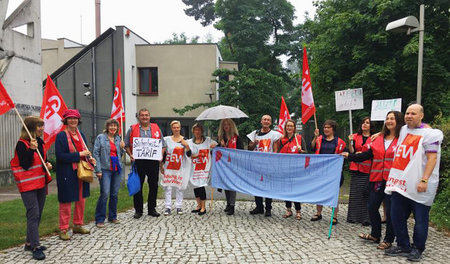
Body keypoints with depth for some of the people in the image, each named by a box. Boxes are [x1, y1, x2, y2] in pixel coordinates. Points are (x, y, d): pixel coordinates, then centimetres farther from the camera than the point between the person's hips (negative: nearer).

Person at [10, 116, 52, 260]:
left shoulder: (40, 142, 10)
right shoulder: (22, 144, -12)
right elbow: (25, 165, -18)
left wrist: (47, 164, 2)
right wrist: (31, 149, -26)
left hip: (41, 183, 8)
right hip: (28, 184, -8)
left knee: (37, 214, 12)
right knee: (33, 214, -10)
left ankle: (30, 242, 24)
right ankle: (36, 247, -6)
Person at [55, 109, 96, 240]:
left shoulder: (81, 134, 11)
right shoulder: (61, 136, -10)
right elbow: (60, 156, -18)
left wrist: (90, 158, 1)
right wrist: (79, 155, -20)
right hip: (67, 173, -7)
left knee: (81, 199, 13)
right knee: (66, 201, 1)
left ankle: (78, 225, 28)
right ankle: (63, 230, 14)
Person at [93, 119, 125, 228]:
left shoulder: (118, 138, 13)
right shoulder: (100, 137, -2)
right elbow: (96, 154, -6)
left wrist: (122, 148, 0)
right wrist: (98, 170, -12)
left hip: (117, 169, 5)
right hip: (105, 169, -5)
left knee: (114, 194, 9)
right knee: (105, 194, -10)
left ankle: (112, 217, 22)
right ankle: (100, 219, 0)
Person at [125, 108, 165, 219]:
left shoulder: (156, 128, 11)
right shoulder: (132, 129, 7)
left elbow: (163, 145, 14)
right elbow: (126, 145, 9)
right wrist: (130, 155, -7)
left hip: (153, 161, 2)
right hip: (138, 161, -1)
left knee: (153, 185, 6)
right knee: (138, 185, 3)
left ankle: (152, 209, 19)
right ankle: (138, 210, 14)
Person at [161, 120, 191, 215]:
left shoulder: (185, 140, 4)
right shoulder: (167, 139, 4)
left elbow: (189, 155, 2)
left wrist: (187, 146, -15)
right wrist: (161, 166, 5)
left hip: (180, 168, 0)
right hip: (168, 167, 0)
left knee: (179, 187, 4)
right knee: (167, 187, -1)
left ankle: (179, 207, 14)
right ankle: (168, 207, 7)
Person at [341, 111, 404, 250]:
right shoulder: (378, 139, 11)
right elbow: (367, 155, 13)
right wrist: (349, 156, 8)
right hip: (377, 179, 6)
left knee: (390, 210, 3)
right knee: (372, 207, 12)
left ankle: (388, 240, 21)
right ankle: (375, 235, 31)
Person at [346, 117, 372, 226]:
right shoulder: (355, 136, 10)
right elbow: (351, 152, 2)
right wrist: (350, 141, -13)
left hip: (367, 169, -2)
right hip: (355, 168, 3)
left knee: (366, 193, -5)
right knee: (354, 192, 5)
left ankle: (365, 218, 1)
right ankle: (353, 216, 12)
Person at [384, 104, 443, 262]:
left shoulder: (428, 134, -7)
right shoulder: (403, 130, 14)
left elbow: (432, 158, -13)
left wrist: (424, 180, -21)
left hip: (419, 186, -6)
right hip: (400, 183, 7)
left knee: (420, 219, 5)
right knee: (396, 216, 10)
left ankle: (417, 250, 21)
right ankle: (403, 247, 25)